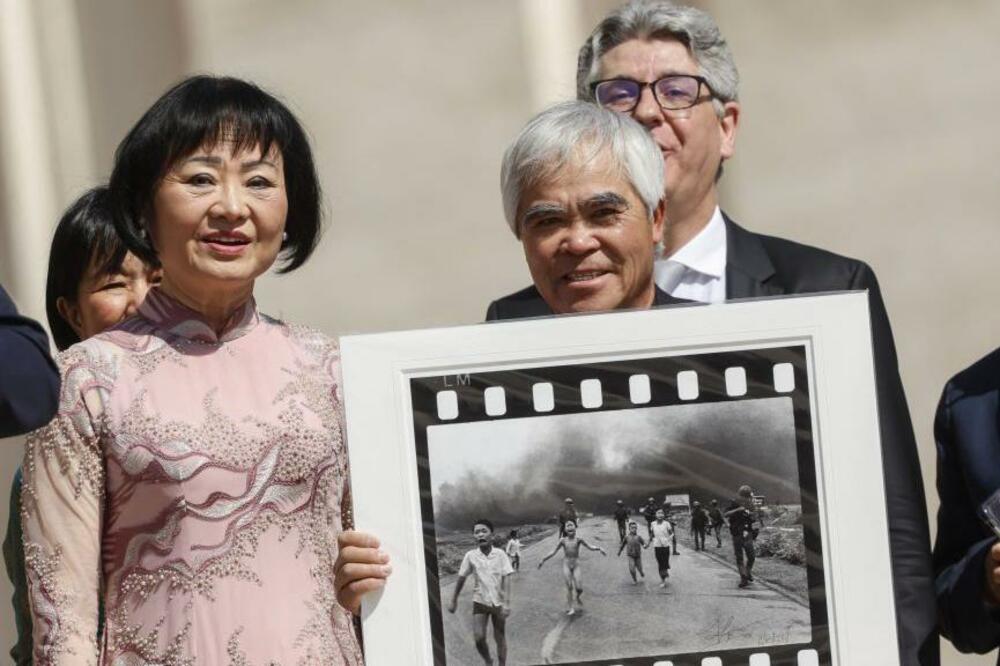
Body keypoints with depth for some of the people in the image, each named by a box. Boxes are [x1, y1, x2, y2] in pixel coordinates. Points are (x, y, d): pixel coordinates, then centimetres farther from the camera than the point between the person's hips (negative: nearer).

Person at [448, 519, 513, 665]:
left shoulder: (500, 555, -10)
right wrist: (454, 601, 11)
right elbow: (461, 578, 5)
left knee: (500, 638, 7)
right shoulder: (471, 556, -6)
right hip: (480, 602, 1)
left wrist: (506, 603, -21)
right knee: (479, 637, -9)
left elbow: (506, 579, -12)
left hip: (498, 602, -1)